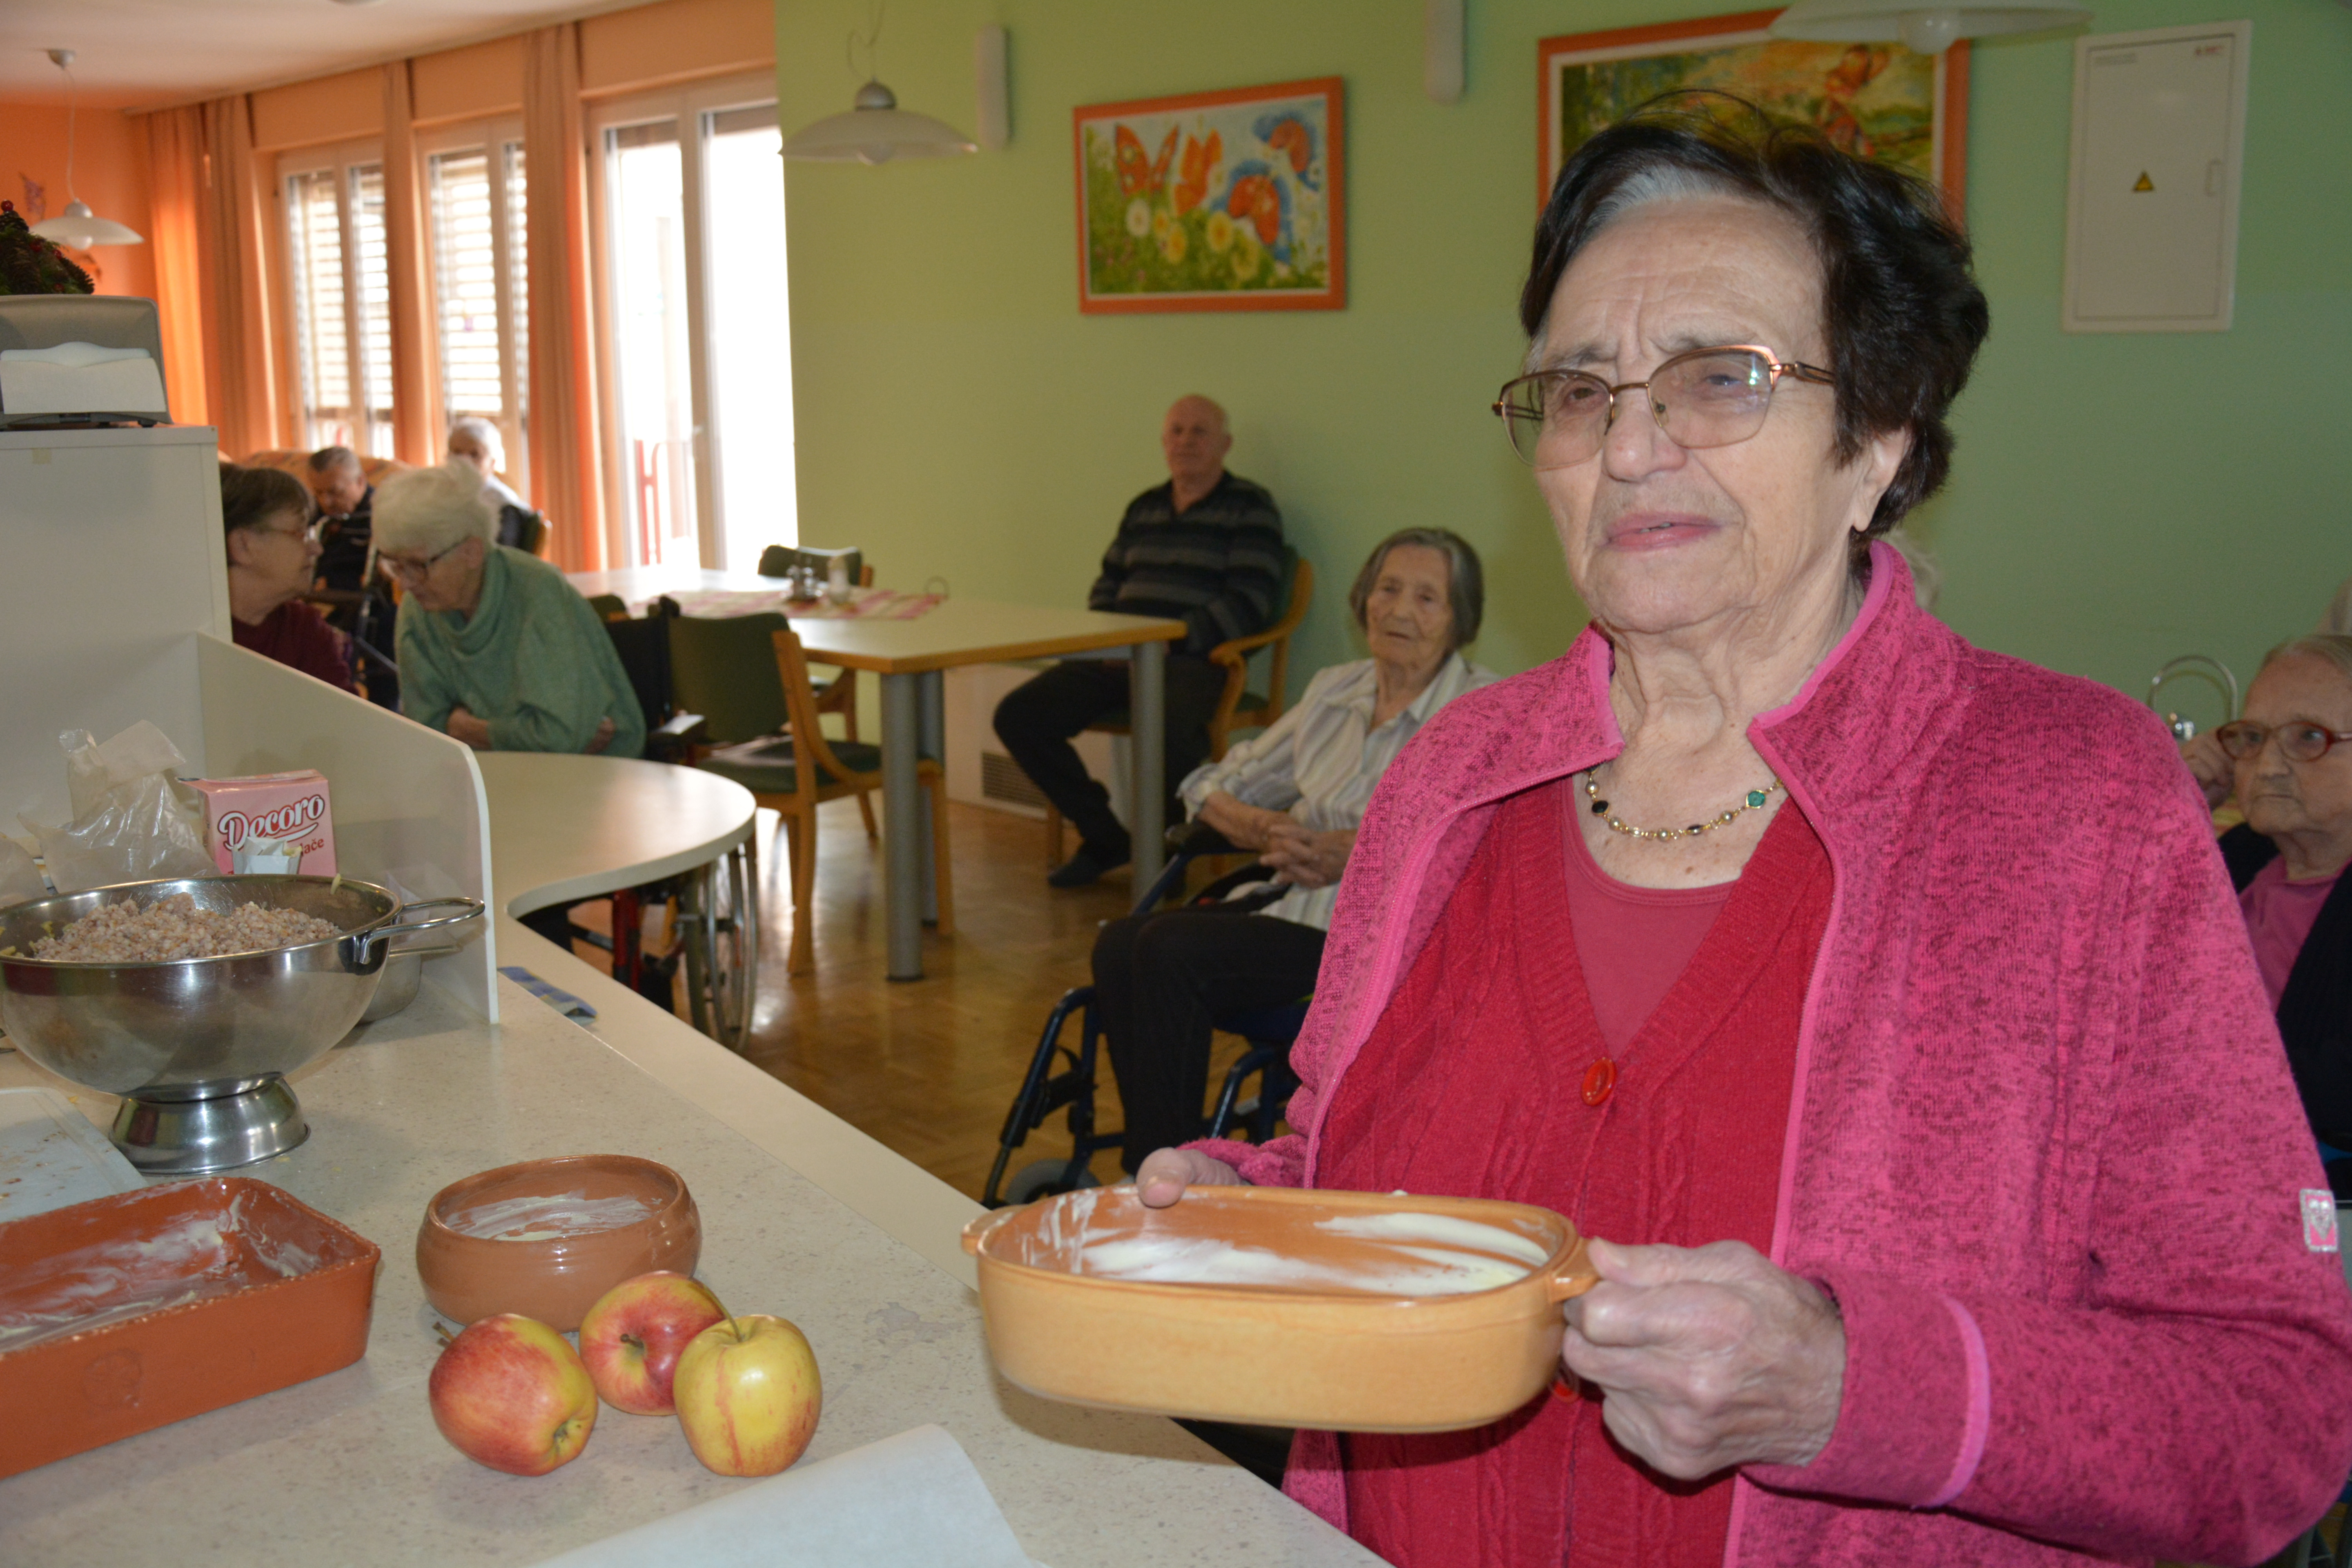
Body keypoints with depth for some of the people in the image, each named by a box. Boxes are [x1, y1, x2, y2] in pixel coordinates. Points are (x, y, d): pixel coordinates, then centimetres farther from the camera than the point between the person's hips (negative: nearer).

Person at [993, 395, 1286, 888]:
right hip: (1118, 657, 7)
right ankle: (1104, 839, 4)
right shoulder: (1143, 509, 21)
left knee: (1171, 732, -39)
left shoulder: (1249, 508, 2)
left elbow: (1248, 604, -9)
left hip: (1191, 659, -6)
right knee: (1018, 716, -11)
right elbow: (1108, 584, 27)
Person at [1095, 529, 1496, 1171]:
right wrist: (1261, 828, -3)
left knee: (1170, 950, -27)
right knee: (1119, 943, -21)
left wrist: (1358, 856, -21)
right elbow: (1215, 787, 20)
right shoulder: (1335, 689, 18)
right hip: (1286, 895, 6)